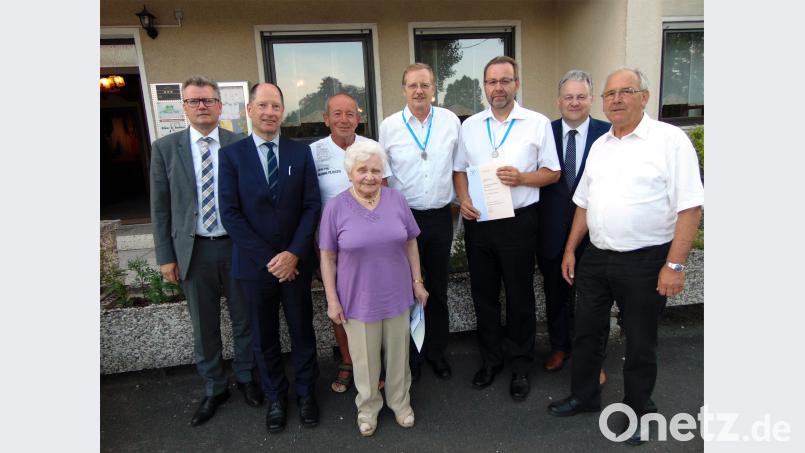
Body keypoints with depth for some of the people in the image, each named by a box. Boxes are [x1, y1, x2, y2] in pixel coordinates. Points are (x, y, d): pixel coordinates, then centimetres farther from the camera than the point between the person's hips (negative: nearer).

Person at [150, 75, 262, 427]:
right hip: (193, 250, 1)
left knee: (244, 319, 14)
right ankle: (213, 389, 33)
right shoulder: (165, 148, 1)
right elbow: (160, 206, 3)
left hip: (237, 246, 0)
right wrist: (166, 256, 0)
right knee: (204, 327, 14)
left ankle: (245, 378, 37)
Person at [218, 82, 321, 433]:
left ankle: (306, 392, 34)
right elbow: (230, 213, -8)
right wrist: (268, 258, -13)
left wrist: (294, 253, -14)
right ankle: (275, 397, 34)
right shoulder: (231, 155, -3)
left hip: (296, 261, 1)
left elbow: (312, 206, -3)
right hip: (254, 263, 0)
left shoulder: (301, 153, 1)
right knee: (264, 337, 14)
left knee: (302, 330, 13)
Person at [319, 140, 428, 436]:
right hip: (358, 299, -2)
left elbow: (410, 244, 6)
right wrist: (332, 300, -5)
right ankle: (368, 407, 38)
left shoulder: (397, 200, -3)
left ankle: (400, 402, 41)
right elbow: (328, 258, -5)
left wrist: (417, 282, 7)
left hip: (396, 295, 2)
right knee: (365, 360, 14)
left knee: (398, 355, 18)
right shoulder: (335, 207, -10)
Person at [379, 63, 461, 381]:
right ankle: (410, 354, 27)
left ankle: (436, 350, 32)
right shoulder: (389, 126, -2)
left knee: (438, 288, 13)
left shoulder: (450, 121, 2)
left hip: (440, 217, 2)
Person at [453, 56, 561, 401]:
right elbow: (459, 170, 13)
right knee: (483, 294, 13)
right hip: (478, 221, 3)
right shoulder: (470, 126, 8)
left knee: (519, 297, 8)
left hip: (518, 221, -3)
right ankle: (490, 359, 33)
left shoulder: (538, 123, -1)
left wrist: (522, 178, -17)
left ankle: (520, 366, 28)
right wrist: (464, 200, -6)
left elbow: (552, 173, 1)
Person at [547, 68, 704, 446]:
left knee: (640, 343, 11)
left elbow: (690, 206, -13)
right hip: (596, 258, 6)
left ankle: (639, 410, 34)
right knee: (587, 333, 16)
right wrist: (570, 251, 12)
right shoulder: (599, 146, 10)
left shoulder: (670, 140, -9)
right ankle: (583, 397, 38)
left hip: (645, 260, -5)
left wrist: (674, 265, -18)